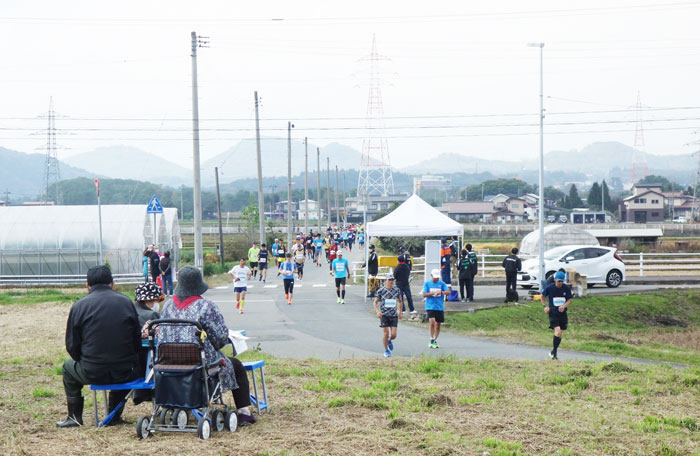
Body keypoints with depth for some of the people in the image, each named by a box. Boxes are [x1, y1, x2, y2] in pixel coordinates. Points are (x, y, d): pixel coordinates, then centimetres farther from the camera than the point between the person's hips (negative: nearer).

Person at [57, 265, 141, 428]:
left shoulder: (79, 306, -2)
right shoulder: (127, 302, 3)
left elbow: (72, 346, 1)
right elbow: (137, 341, 7)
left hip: (93, 374, -2)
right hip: (125, 374, 2)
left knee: (68, 367, 29)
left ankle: (74, 417, 32)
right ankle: (115, 416, 36)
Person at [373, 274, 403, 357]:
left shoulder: (397, 290, 4)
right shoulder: (381, 291, -4)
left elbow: (400, 301, 19)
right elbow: (375, 302, 3)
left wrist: (400, 311, 10)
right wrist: (377, 312, -12)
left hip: (394, 315, 2)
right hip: (384, 315, -2)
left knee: (393, 335, -4)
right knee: (385, 333, -4)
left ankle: (390, 341, 33)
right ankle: (386, 350, 14)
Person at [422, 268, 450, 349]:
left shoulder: (442, 283, 6)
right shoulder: (427, 283, 3)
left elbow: (448, 292, -4)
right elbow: (424, 294, -3)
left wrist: (441, 292, -21)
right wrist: (433, 293, -13)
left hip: (440, 307, 3)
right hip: (430, 306, -3)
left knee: (438, 324, 7)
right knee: (432, 322, -20)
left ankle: (435, 341, 22)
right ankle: (431, 340, -9)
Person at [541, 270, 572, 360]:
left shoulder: (567, 288, -3)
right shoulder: (549, 288, -6)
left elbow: (569, 300, 3)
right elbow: (542, 296, 10)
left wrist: (564, 306, -18)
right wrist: (545, 306, -1)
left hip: (563, 313, 3)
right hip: (553, 313, -3)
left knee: (560, 335, 9)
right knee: (557, 332, -19)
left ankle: (554, 352, 25)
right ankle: (554, 351, -5)